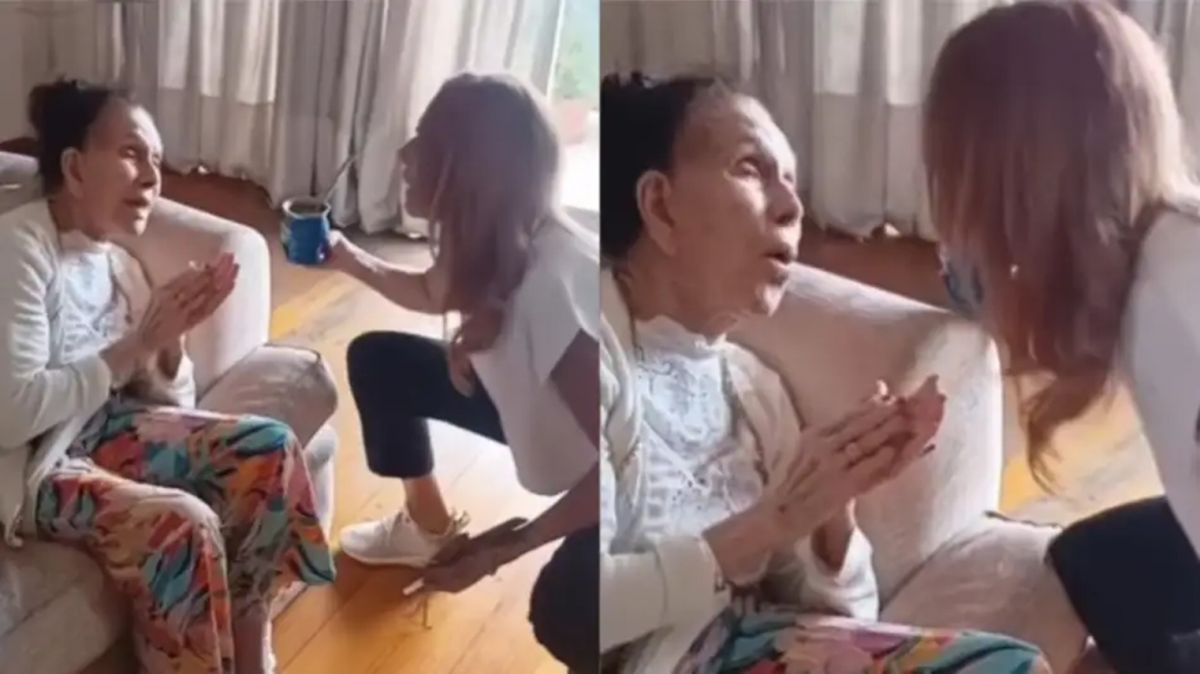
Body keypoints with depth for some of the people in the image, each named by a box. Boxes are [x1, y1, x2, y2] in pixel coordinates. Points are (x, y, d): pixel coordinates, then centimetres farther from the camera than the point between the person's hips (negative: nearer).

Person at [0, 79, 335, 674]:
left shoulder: (118, 264, 7)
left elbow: (166, 403, 7)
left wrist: (171, 337, -13)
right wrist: (138, 343, -21)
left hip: (103, 429, 8)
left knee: (270, 447, -4)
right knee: (185, 524, -29)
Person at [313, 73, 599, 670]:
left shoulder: (551, 281, -38)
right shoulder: (490, 238, -11)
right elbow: (433, 295, 16)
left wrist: (510, 546, -30)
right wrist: (351, 261, 0)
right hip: (541, 403, 9)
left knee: (563, 613, -34)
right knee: (377, 360, 6)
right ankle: (429, 527, 26)